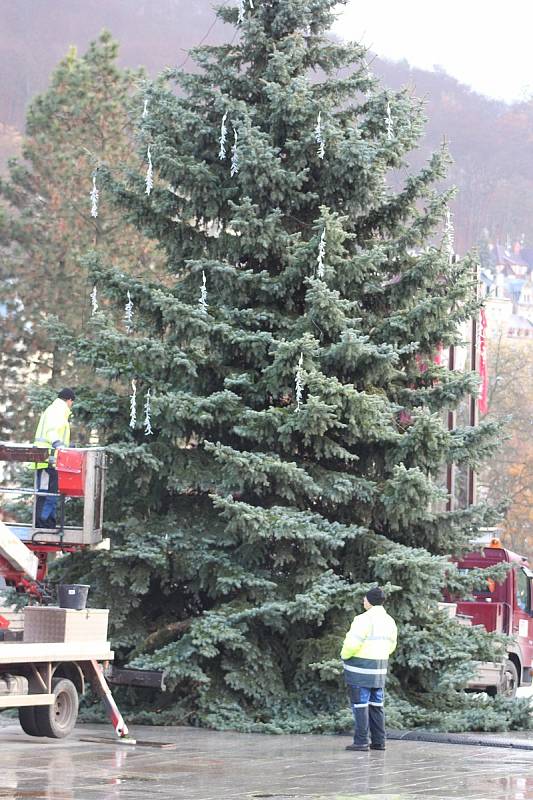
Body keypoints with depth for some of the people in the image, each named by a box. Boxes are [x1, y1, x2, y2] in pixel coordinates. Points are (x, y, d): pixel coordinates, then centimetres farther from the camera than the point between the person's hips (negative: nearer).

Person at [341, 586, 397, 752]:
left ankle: (361, 741, -5)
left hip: (360, 669, -8)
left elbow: (352, 644, -21)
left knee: (360, 704, -4)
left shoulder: (364, 619, -17)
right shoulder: (389, 621, 10)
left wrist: (344, 655, -2)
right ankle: (378, 741, 10)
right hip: (379, 669, 8)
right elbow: (390, 646, 18)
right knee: (376, 705, 11)